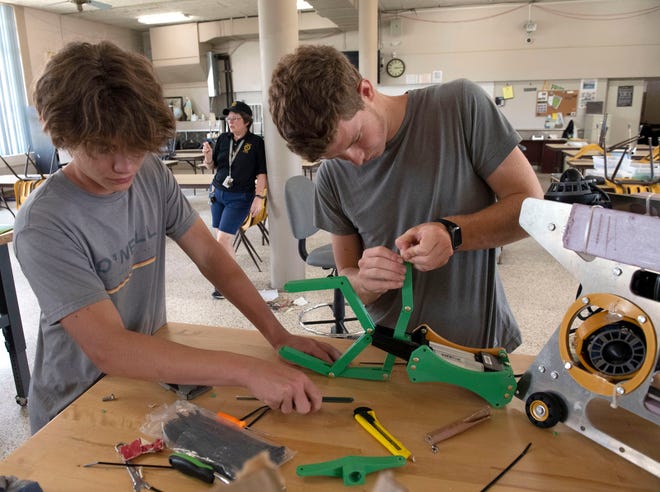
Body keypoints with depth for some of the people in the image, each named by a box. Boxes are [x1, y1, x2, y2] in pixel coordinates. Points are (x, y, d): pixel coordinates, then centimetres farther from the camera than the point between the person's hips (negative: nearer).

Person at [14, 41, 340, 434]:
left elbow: (210, 255, -6)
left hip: (150, 373, 5)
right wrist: (246, 370, -39)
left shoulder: (151, 173, -5)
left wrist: (278, 335, -17)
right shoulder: (43, 225, -23)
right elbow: (108, 349, -31)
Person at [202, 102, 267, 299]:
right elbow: (212, 166, 12)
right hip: (218, 193, 5)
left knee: (222, 240, -10)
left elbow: (261, 173, -8)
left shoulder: (256, 142, -7)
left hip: (240, 197, -5)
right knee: (226, 240, 12)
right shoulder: (223, 138, 6)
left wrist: (259, 197, -16)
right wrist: (208, 155, -8)